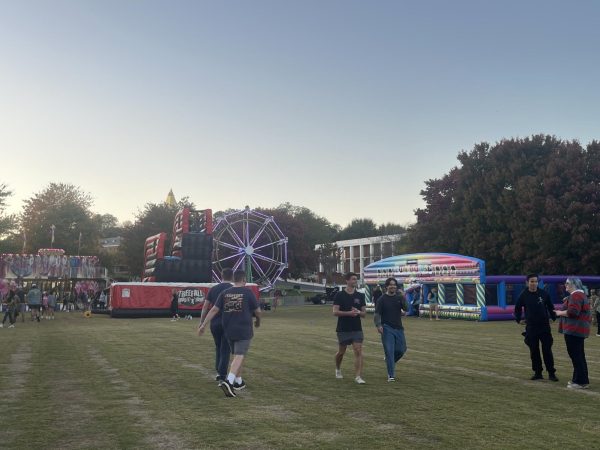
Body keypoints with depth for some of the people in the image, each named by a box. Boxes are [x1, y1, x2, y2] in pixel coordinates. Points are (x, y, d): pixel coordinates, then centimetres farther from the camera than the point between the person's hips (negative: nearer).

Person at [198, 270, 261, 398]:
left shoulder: (225, 293, 3)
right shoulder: (248, 292, -7)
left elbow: (214, 310, -1)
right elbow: (258, 311, -1)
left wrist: (203, 325, 2)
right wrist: (258, 321, 20)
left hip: (229, 331, 5)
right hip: (244, 331, -5)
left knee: (237, 355, 20)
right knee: (239, 357, -6)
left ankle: (238, 382, 30)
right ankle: (228, 382, -24)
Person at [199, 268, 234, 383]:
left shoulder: (213, 289, 6)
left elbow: (205, 306, 6)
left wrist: (202, 322, 12)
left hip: (214, 323, 4)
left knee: (218, 348, 19)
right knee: (225, 350, 2)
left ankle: (219, 372, 22)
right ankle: (222, 376, -2)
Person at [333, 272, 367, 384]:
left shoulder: (360, 296, 5)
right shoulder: (339, 295, -5)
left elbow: (364, 313, 6)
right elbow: (335, 312, -11)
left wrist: (358, 312, -16)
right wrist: (349, 313, -24)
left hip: (357, 329, 2)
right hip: (343, 329, -2)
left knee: (358, 351, -10)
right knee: (341, 352, 12)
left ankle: (358, 376, -8)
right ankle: (338, 369, 39)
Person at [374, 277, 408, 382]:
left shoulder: (399, 297, 6)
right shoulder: (382, 299, -1)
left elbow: (406, 309, -7)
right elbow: (377, 314, -3)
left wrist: (404, 299, -22)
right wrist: (378, 325, -18)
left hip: (398, 328, 4)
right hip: (387, 328, -4)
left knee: (401, 350, 7)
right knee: (389, 351, -6)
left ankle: (390, 361, 36)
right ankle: (391, 375, 0)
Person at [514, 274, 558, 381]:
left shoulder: (544, 294, -2)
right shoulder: (523, 295, -2)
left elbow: (550, 307, 13)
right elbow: (517, 308, 14)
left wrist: (553, 318, 10)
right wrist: (518, 319, 10)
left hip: (544, 326, -1)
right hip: (531, 327, 1)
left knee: (547, 350, -1)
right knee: (534, 351, 5)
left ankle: (551, 373, 7)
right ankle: (537, 372, 15)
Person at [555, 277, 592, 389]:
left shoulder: (576, 296, -15)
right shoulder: (581, 295, 19)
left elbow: (572, 312, -25)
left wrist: (560, 313, -11)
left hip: (574, 330, -11)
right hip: (580, 329, 11)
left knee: (575, 355, -6)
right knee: (579, 355, 16)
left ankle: (581, 382, -3)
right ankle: (582, 380, 23)